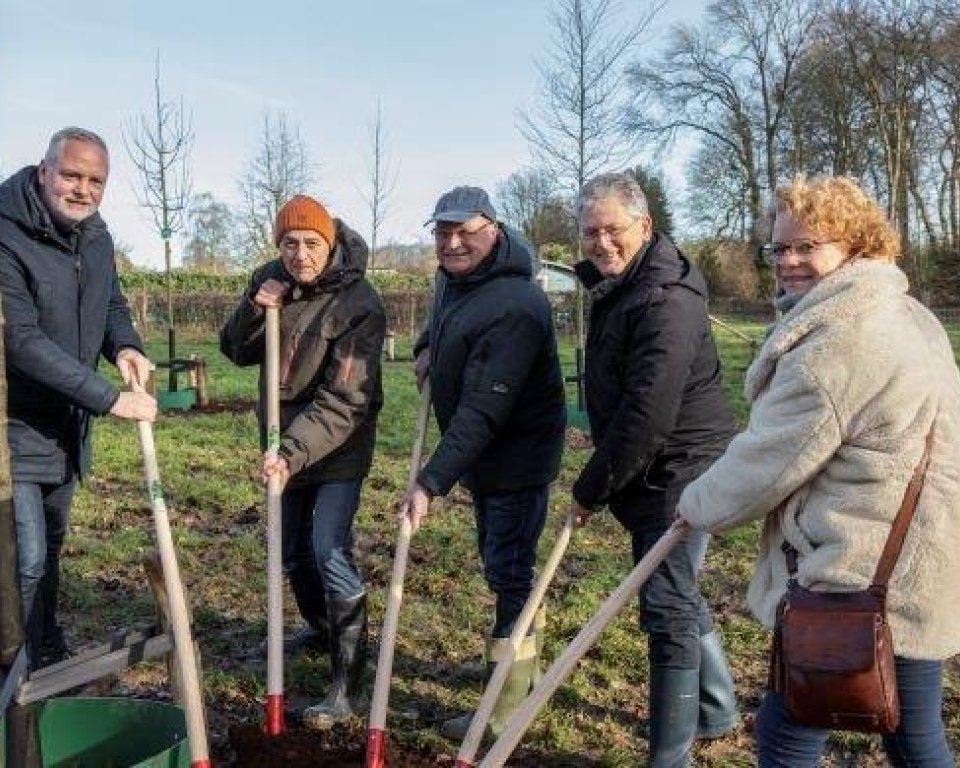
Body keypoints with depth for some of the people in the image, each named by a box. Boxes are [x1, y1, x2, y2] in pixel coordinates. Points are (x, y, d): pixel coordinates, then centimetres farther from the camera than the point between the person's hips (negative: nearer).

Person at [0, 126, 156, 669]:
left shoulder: (96, 237, 2)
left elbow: (113, 305, 14)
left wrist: (126, 346, -10)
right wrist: (110, 399, -28)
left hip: (68, 427, 8)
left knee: (50, 547, 22)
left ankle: (51, 663, 40)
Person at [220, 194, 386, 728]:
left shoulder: (359, 303, -22)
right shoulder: (270, 281, -1)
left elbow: (344, 400, -27)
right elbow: (237, 352, 5)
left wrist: (295, 453, -36)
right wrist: (254, 311, -15)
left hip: (339, 448, -7)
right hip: (285, 444, 7)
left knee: (331, 553, -14)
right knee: (294, 551, 19)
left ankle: (349, 687, -5)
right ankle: (321, 630, 45)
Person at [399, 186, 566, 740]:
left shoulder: (513, 306, -29)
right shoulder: (454, 277, 3)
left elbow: (482, 411, -33)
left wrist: (432, 483, -34)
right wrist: (428, 347, 8)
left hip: (517, 460, -10)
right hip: (483, 456, 10)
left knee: (509, 573, -3)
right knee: (502, 565, 22)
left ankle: (506, 711, 9)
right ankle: (525, 669, 42)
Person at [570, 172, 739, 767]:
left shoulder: (666, 300, -22)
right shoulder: (616, 286, 10)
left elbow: (646, 414, -26)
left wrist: (591, 489, -18)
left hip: (679, 472, -10)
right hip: (655, 472, 10)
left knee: (669, 606, -5)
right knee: (678, 596, 22)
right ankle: (717, 711, 41)